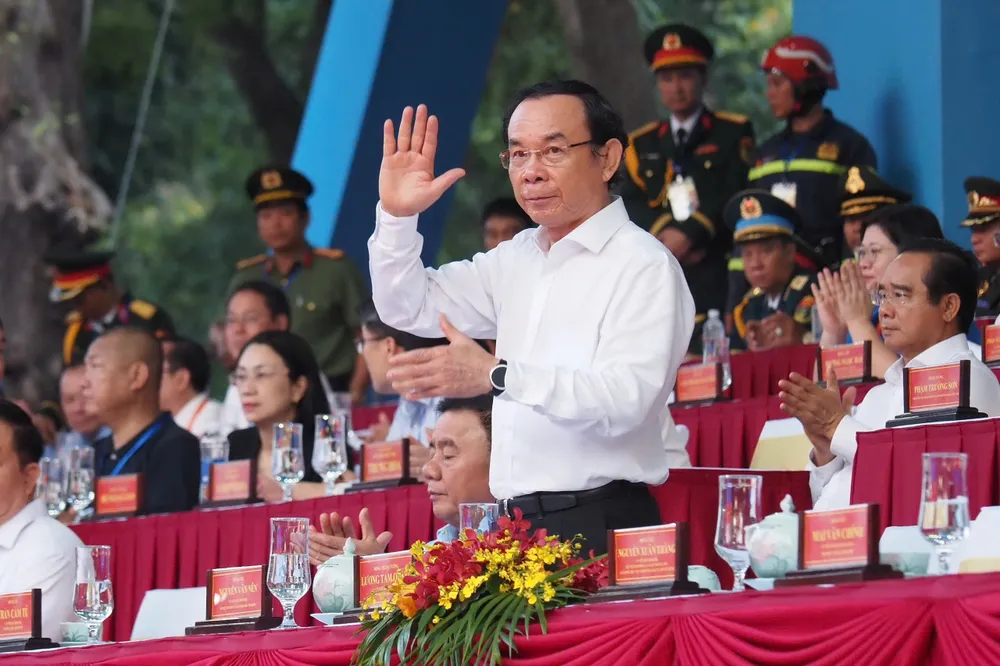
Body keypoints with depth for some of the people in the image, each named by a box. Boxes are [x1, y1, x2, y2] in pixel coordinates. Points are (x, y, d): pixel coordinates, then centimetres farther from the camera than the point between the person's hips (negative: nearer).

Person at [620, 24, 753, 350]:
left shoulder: (734, 133, 9)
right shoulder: (641, 145, 19)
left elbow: (735, 197, -3)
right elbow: (630, 207, 7)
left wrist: (690, 234, -13)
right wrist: (665, 234, -11)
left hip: (719, 278, -3)